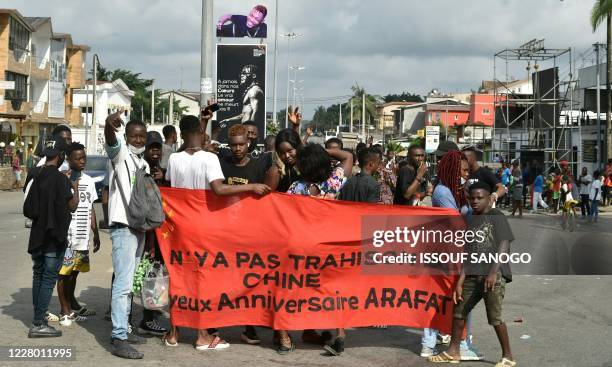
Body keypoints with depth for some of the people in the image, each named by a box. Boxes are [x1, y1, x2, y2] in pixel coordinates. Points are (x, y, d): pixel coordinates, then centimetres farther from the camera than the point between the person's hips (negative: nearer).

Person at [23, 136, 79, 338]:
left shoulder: (33, 174, 4)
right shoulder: (60, 179, -17)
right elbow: (72, 206, -9)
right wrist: (75, 187, 7)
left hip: (37, 234, 7)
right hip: (54, 236, -7)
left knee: (38, 276, 16)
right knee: (49, 278, -2)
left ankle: (38, 319, 21)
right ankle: (38, 325, -2)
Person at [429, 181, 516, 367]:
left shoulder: (497, 217, 0)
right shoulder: (469, 222, 16)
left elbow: (503, 246, -9)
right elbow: (467, 254, 14)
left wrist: (493, 272, -20)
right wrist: (460, 282, 8)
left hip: (494, 275, -7)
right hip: (473, 275, 7)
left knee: (495, 317, -8)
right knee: (458, 311, 11)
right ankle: (453, 351, 25)